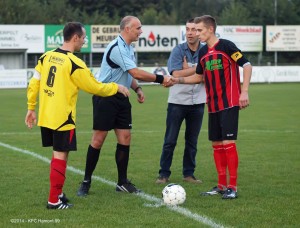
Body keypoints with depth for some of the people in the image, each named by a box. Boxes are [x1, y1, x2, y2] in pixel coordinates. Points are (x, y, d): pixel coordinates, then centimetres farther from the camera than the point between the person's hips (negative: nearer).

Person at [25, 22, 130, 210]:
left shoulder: (46, 57, 4)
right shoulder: (74, 64, -16)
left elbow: (34, 83, 7)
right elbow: (95, 87, -9)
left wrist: (31, 108, 15)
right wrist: (117, 88, 5)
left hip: (45, 116, 7)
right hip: (63, 117, -7)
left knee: (57, 152, 19)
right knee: (60, 155, 0)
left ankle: (57, 193, 23)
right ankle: (54, 200, 2)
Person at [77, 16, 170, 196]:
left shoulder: (129, 48, 11)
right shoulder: (117, 48, -20)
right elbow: (137, 74, -24)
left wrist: (137, 89, 5)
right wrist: (161, 79, -15)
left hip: (121, 99, 9)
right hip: (105, 98, -9)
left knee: (125, 137, 4)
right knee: (99, 139, -5)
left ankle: (122, 182, 11)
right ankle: (86, 182, 4)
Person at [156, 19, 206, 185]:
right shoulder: (178, 50, -6)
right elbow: (177, 74, -17)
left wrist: (187, 70, -15)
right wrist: (197, 68, -14)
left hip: (197, 102, 2)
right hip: (177, 101, -2)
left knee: (192, 141, 9)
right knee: (170, 141, -1)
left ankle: (188, 174, 19)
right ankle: (164, 174, 7)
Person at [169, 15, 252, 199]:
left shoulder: (226, 46, -10)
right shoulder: (203, 52, 11)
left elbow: (247, 65, -12)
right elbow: (199, 76, 23)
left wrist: (244, 91, -18)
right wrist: (178, 80, 11)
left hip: (229, 103, -7)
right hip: (213, 105, 7)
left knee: (228, 142, -10)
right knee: (216, 144, 9)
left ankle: (233, 187, -4)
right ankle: (222, 185, 17)